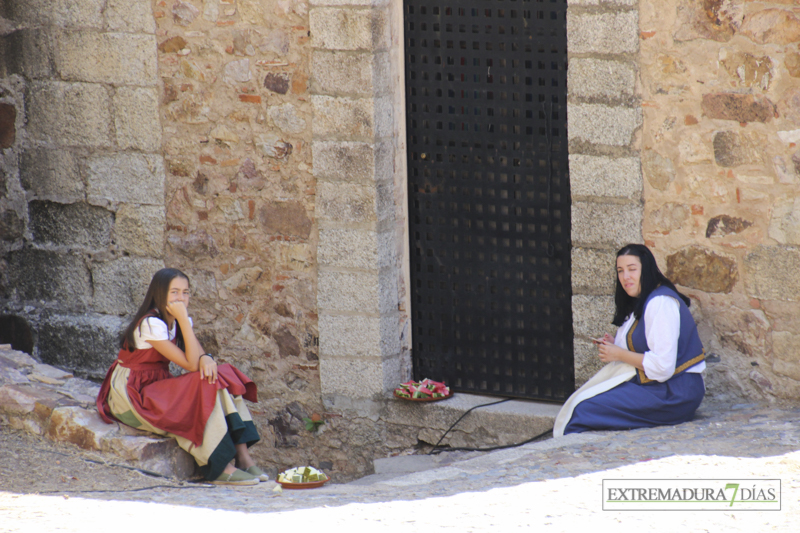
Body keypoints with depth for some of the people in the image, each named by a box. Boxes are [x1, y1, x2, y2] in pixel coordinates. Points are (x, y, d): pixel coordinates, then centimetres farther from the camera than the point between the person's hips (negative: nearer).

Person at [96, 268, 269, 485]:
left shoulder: (177, 321, 7)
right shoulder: (151, 324, -21)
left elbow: (196, 355, -2)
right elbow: (190, 365, -23)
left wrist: (206, 358, -26)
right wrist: (183, 319, -27)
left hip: (157, 389, 9)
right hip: (130, 396, -8)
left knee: (223, 377, -10)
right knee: (204, 387, -25)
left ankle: (242, 456, -18)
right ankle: (220, 469, -26)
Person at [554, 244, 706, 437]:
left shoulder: (660, 303, -17)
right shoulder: (641, 302, 17)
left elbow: (663, 367, -23)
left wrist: (620, 354, -12)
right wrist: (614, 345, 4)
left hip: (673, 395, -10)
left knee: (585, 410, -17)